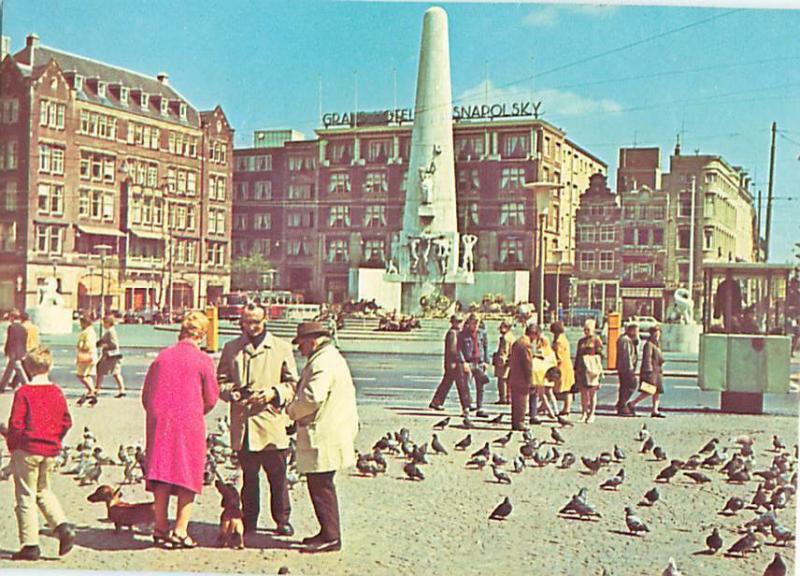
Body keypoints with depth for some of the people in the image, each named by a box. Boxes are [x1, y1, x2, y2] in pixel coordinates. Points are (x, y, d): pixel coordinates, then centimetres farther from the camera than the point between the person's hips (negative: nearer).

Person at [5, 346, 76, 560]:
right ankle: (63, 526, 2)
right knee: (44, 490, 21)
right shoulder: (57, 392, 4)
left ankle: (30, 545, 6)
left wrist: (12, 447, 2)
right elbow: (66, 421, 6)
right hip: (51, 451, 5)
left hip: (27, 450, -5)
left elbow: (16, 423, -12)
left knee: (26, 496, 4)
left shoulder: (23, 392, -10)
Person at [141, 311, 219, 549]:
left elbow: (146, 395, 11)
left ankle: (161, 529, 12)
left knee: (162, 476, 9)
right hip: (189, 423, -4)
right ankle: (180, 531, 2)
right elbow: (211, 399, 0)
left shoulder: (162, 356, 7)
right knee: (188, 475, 4)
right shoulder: (203, 360, -5)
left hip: (159, 423, 4)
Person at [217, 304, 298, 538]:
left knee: (277, 476, 3)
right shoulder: (231, 348, 12)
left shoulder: (282, 347, 7)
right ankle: (249, 520, 20)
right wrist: (232, 392, -8)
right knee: (248, 475, 9)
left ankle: (282, 520, 15)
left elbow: (292, 383, 7)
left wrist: (274, 393, -11)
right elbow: (221, 380, 13)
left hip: (272, 423, -1)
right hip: (242, 424, 1)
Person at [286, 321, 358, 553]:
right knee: (321, 486, 17)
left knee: (321, 486, -3)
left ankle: (331, 537, 3)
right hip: (329, 435, 11)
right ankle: (328, 532, 25)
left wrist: (291, 410, -8)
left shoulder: (322, 363, -18)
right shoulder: (332, 358, 17)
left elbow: (312, 398, -27)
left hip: (323, 438, -11)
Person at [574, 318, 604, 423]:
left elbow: (600, 356, -5)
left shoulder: (597, 340, -1)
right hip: (581, 370, 5)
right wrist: (575, 369, 13)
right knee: (583, 392, 7)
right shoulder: (581, 341, 15)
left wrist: (598, 369, -13)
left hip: (592, 370, -5)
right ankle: (584, 413, 15)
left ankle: (591, 414, 7)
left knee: (592, 393, 1)